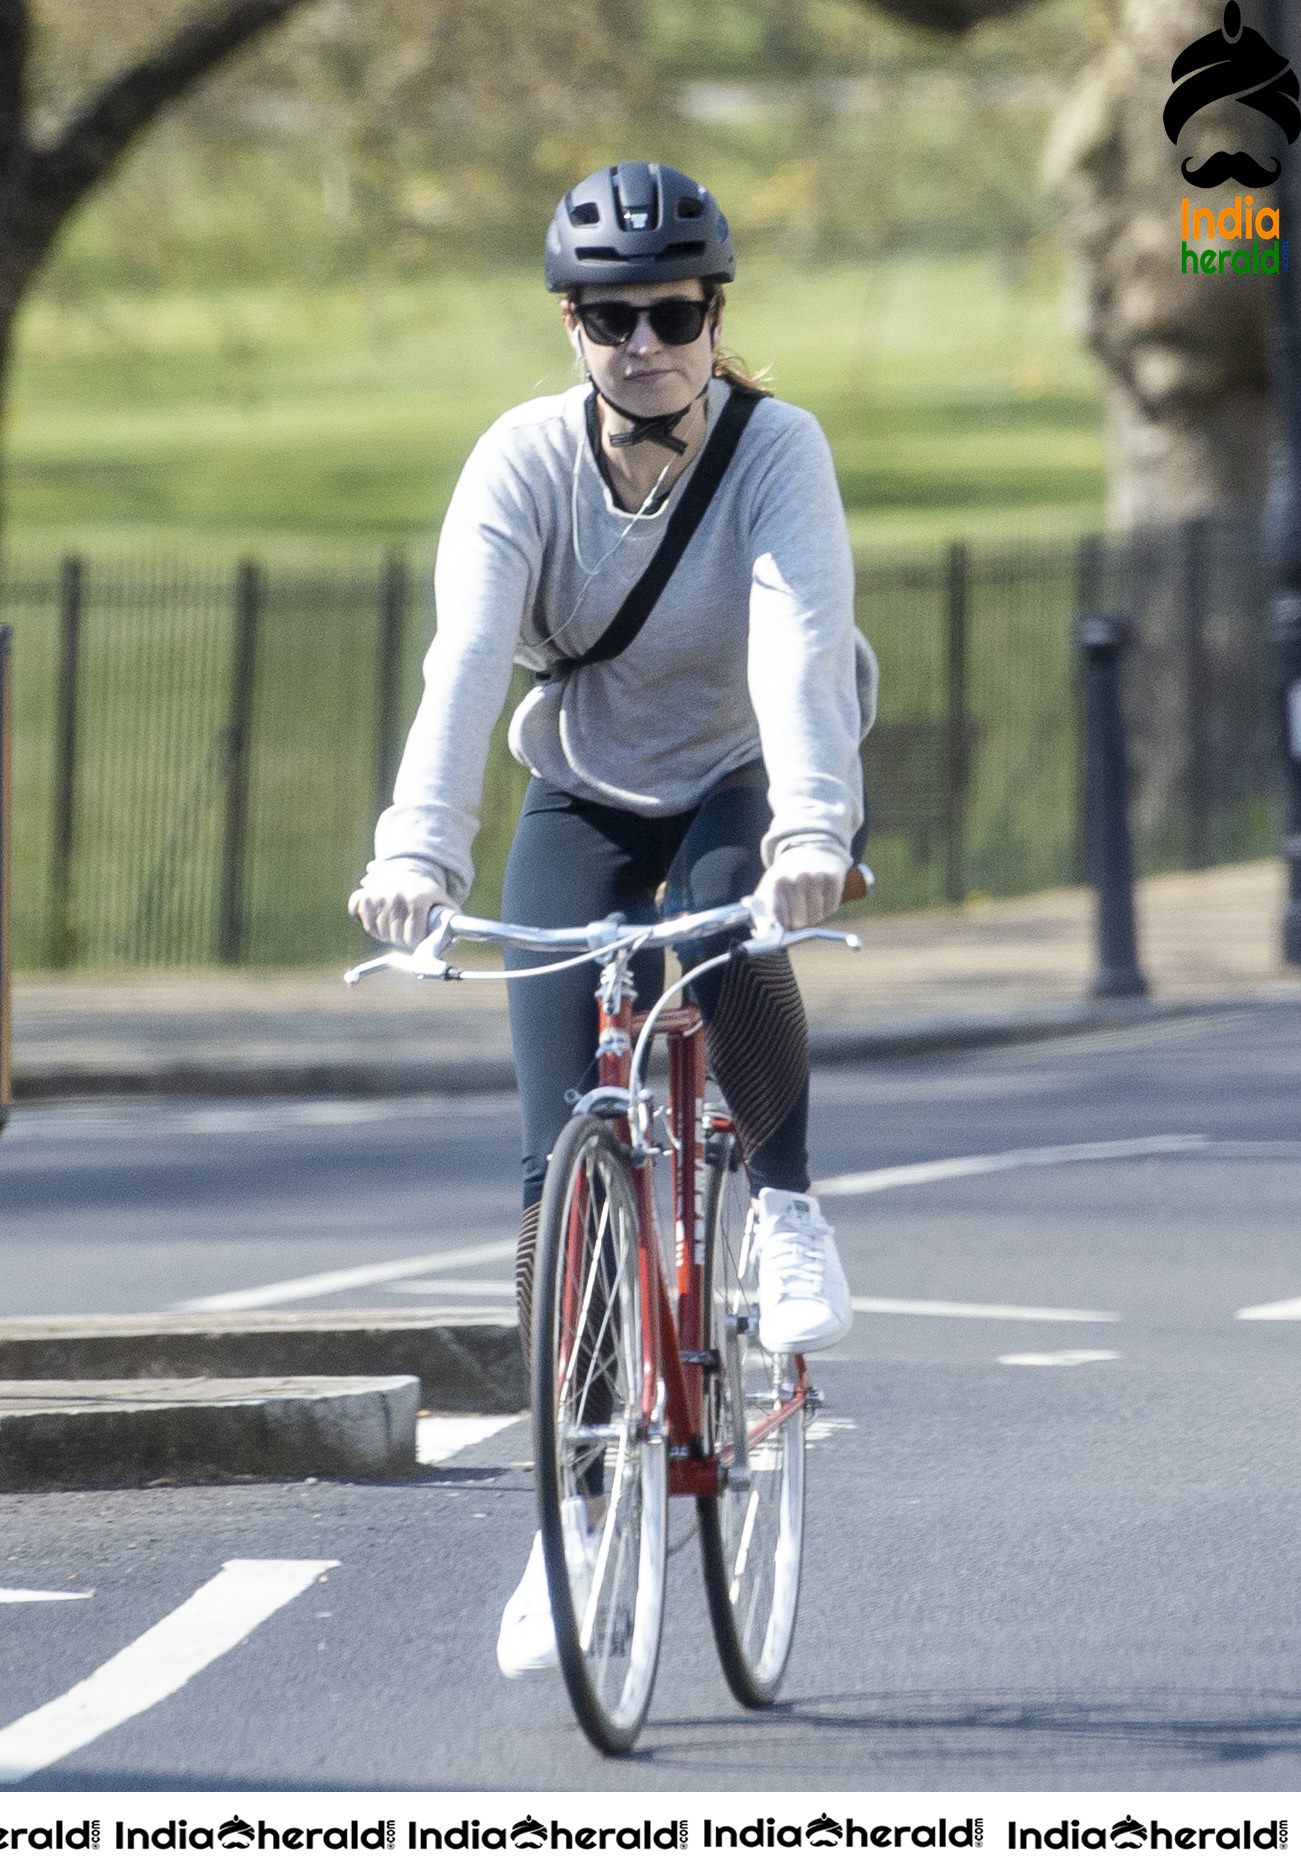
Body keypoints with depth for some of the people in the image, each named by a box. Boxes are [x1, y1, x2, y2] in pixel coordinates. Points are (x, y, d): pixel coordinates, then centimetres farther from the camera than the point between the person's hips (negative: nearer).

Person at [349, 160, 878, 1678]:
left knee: (731, 946, -37)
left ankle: (784, 1202, -8)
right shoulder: (524, 460, -20)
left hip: (754, 788, -2)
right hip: (587, 800, 2)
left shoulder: (777, 451, -23)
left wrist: (808, 831, -55)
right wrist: (417, 848, -49)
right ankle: (579, 1513, 1)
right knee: (565, 1155, -9)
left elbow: (800, 641, -38)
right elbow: (464, 658, -33)